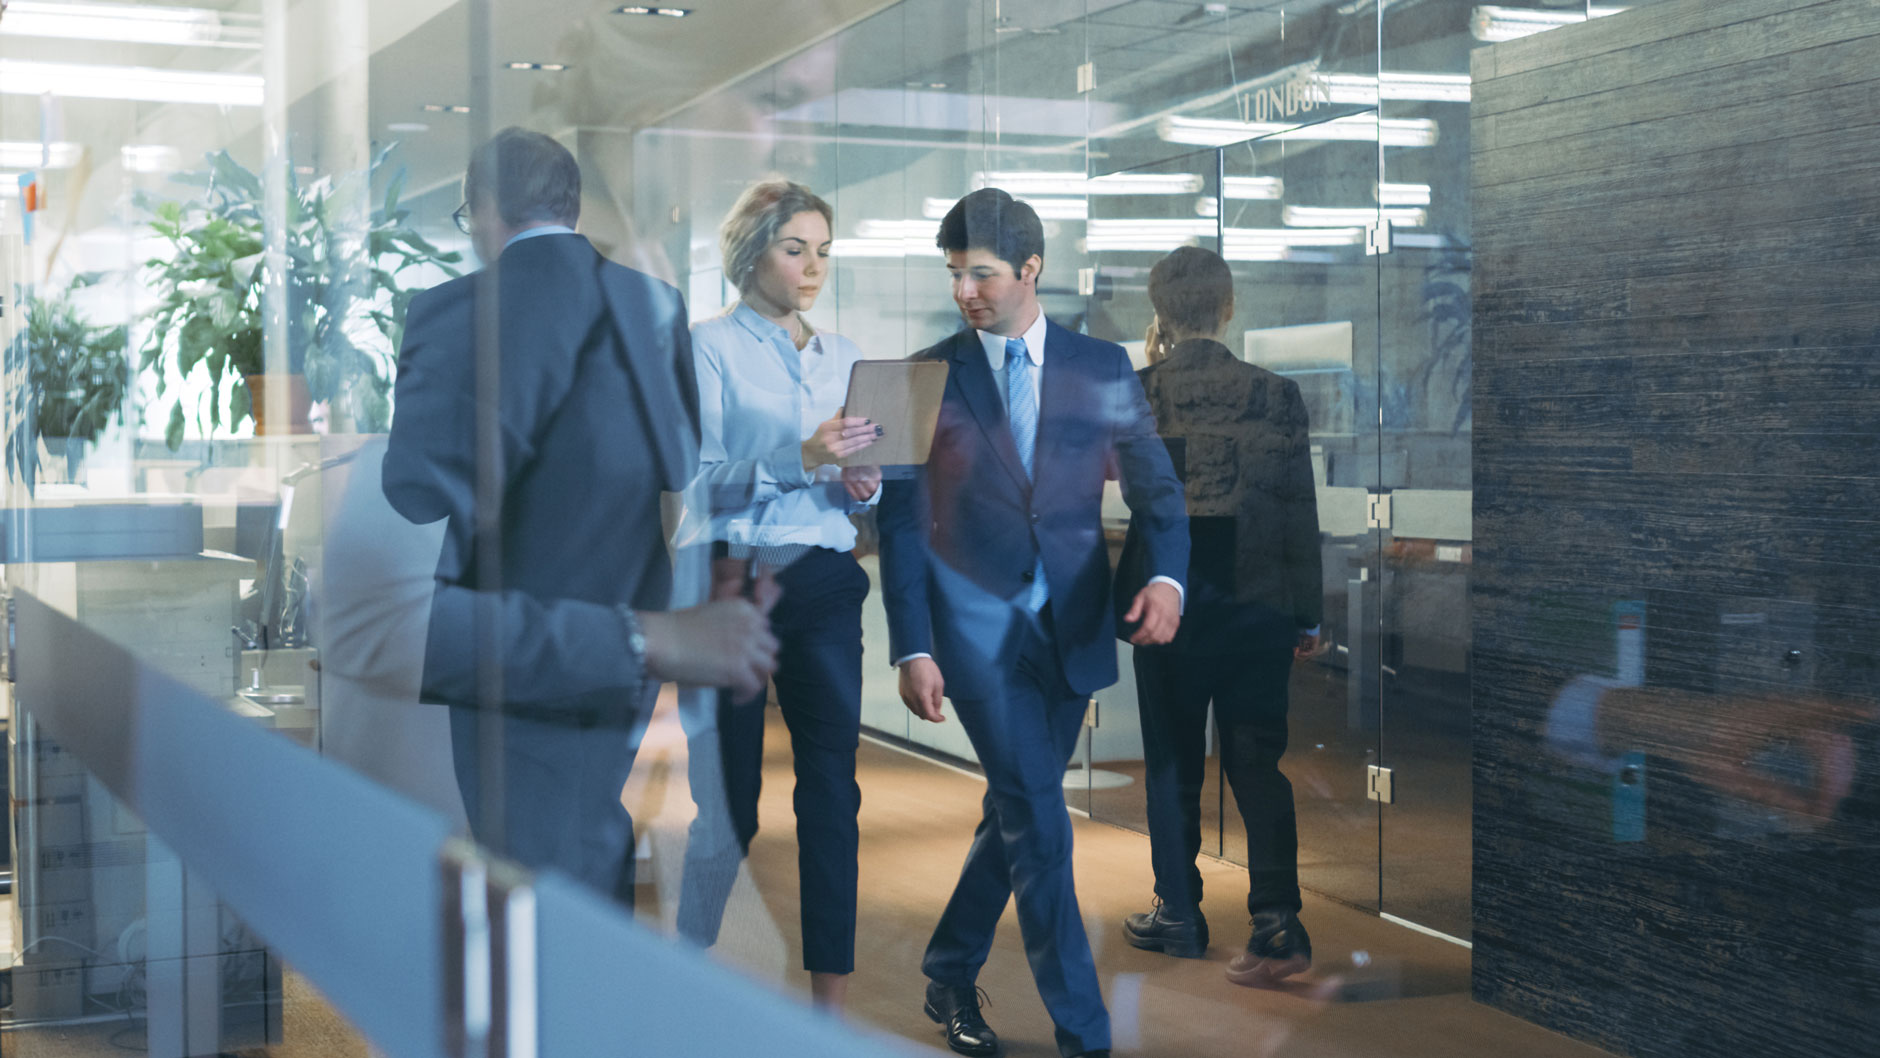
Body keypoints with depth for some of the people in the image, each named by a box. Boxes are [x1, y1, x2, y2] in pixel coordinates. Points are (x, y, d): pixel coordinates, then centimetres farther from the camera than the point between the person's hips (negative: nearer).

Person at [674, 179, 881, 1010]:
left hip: (825, 586, 5)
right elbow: (695, 481, -12)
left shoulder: (842, 355, 14)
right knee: (728, 804, 0)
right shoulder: (711, 348, -2)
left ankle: (831, 998, 10)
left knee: (833, 790, 2)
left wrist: (862, 484, -5)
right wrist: (798, 459, -23)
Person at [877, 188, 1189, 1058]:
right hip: (976, 622, -3)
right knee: (1036, 820, -9)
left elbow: (1155, 488, 4)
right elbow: (901, 524, 1)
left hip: (1071, 622, 3)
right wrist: (912, 648, -7)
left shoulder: (1101, 368, 5)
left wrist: (1166, 577, -16)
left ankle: (950, 974, 33)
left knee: (1018, 811, 13)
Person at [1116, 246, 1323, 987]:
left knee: (1172, 762, 12)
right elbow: (1300, 510, -2)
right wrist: (1307, 616, 6)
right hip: (1257, 607, 1)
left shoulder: (1136, 394, -8)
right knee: (1258, 761, 4)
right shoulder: (1276, 394, -6)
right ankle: (1278, 923, -3)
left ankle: (1178, 915, 21)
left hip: (1165, 600, 0)